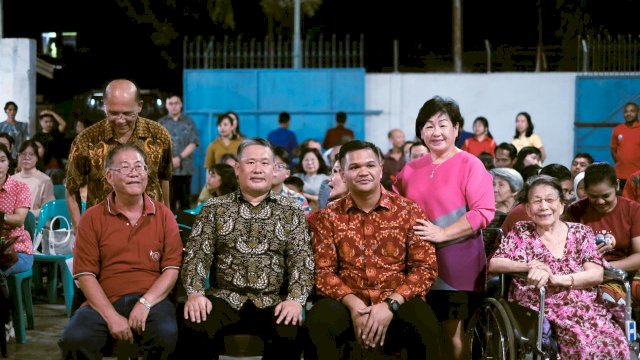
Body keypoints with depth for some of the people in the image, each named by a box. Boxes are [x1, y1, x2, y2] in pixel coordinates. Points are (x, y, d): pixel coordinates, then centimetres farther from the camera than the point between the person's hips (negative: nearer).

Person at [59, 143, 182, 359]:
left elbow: (172, 268, 2)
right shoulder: (92, 218, 6)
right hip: (104, 302, 0)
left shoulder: (164, 215, 8)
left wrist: (145, 303, -14)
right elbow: (85, 274, -1)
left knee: (167, 334, -32)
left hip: (151, 300, 0)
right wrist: (111, 316, -13)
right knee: (74, 339, -28)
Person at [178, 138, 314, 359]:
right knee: (195, 328, -32)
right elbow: (196, 254, 3)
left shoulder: (292, 212, 11)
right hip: (225, 298, 0)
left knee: (290, 332, -32)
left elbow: (302, 259, 2)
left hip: (272, 302, 0)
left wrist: (296, 299, -15)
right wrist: (195, 292, -15)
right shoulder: (214, 209, 11)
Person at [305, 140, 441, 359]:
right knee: (317, 321, -31)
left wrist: (389, 305, -14)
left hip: (396, 303, -1)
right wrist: (353, 304, -15)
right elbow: (323, 271, 4)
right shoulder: (328, 217, 8)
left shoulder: (409, 211, 5)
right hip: (348, 304, 1)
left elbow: (425, 267, 0)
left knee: (425, 323, -33)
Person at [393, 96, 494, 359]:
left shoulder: (470, 165, -7)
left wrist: (442, 234, -20)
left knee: (453, 333, 4)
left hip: (457, 266, -5)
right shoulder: (411, 169, 10)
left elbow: (484, 213, -16)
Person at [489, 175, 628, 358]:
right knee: (583, 341, -32)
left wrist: (554, 278, -17)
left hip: (583, 306, 2)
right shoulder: (521, 232, 12)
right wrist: (529, 266, -13)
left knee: (613, 342, -28)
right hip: (539, 310, -2)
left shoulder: (581, 232, 12)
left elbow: (596, 274, -1)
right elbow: (494, 264, 4)